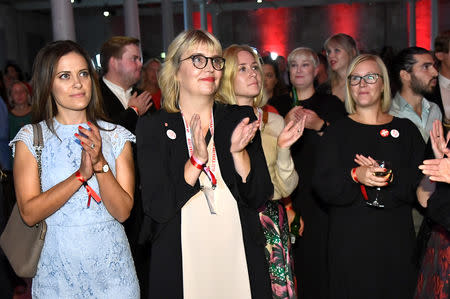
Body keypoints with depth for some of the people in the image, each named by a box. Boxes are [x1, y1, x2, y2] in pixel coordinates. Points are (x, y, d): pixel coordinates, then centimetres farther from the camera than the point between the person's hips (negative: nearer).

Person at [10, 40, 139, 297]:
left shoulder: (116, 136, 0)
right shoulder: (31, 137, -4)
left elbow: (123, 211, -7)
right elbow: (29, 213, -12)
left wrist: (100, 164, -21)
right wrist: (81, 174, -22)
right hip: (58, 270, -1)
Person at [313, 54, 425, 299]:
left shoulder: (406, 129, 8)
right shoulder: (338, 131, 5)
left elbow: (425, 182, 0)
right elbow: (322, 186, -5)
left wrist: (391, 176, -17)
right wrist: (355, 176, -23)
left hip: (396, 240, 2)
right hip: (349, 240, -1)